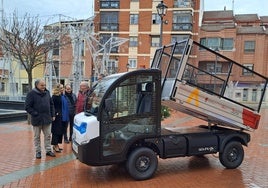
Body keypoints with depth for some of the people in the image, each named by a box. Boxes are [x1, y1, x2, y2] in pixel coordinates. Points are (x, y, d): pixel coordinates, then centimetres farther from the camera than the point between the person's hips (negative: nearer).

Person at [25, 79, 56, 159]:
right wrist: (35, 114, -15)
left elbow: (51, 104, 14)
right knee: (37, 137, 9)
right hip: (37, 119, -4)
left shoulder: (47, 92, 7)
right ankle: (38, 151, 21)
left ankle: (48, 150, 22)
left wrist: (52, 115, 7)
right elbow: (27, 106, -11)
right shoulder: (31, 94, -9)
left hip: (47, 119, 4)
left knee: (48, 135, 11)